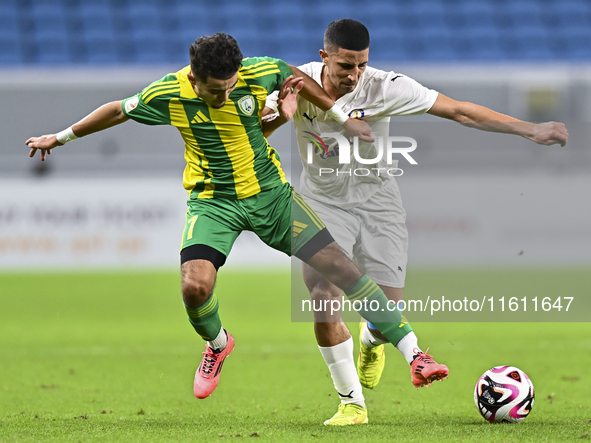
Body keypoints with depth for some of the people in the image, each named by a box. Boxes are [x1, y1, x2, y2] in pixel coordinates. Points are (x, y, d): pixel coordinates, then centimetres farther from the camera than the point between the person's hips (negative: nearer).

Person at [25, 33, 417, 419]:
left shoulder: (260, 72, -17)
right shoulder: (168, 95, -17)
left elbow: (299, 79, 6)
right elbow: (118, 111, 1)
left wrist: (343, 118, 13)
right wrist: (60, 138, 11)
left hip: (269, 191, 1)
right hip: (212, 199, -1)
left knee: (338, 264, -7)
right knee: (195, 286, -24)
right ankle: (218, 345, 12)